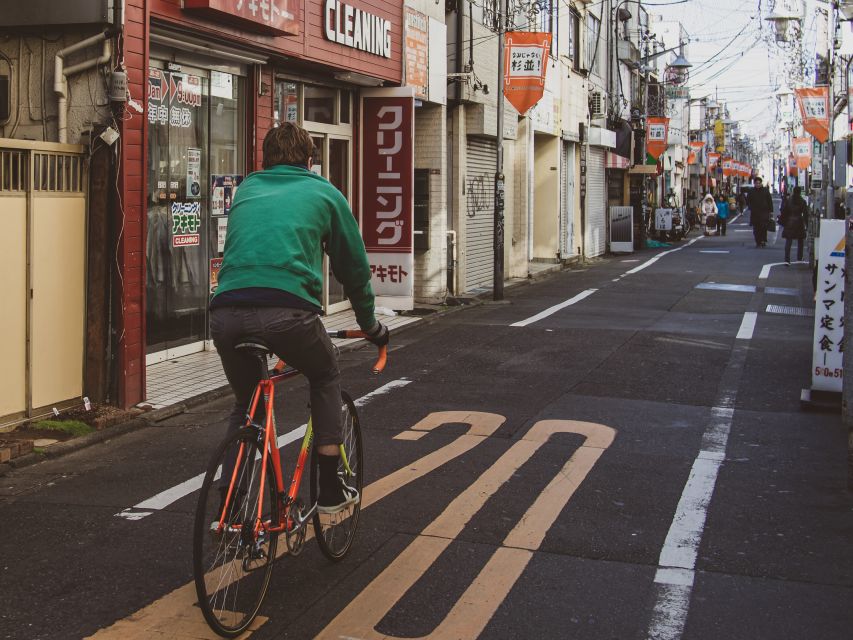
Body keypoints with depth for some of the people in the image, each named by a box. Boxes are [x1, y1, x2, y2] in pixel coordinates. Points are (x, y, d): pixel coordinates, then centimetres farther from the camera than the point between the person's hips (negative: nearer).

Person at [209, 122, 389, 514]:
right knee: (326, 378, 27)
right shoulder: (324, 193, 19)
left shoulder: (246, 191, 29)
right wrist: (369, 325, 41)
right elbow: (354, 266, 26)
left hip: (226, 315, 3)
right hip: (286, 312, -3)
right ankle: (330, 490, 24)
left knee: (245, 403, 28)